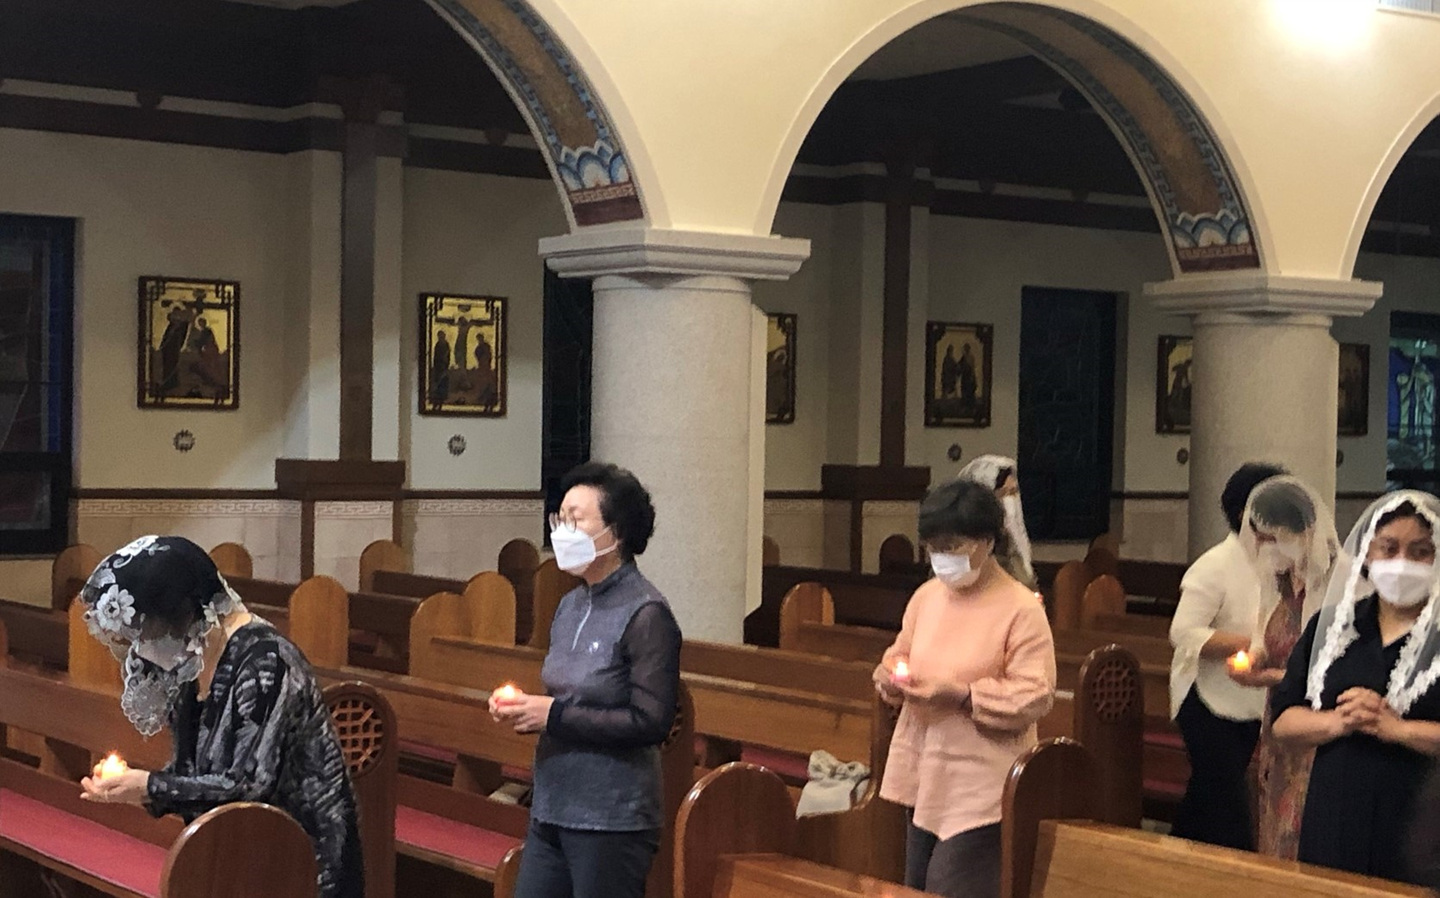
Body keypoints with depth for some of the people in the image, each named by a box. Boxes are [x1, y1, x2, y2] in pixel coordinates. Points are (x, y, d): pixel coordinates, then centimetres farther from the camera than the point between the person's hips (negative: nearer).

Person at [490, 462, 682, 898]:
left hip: (612, 821, -8)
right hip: (552, 809, 8)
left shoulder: (645, 614, -14)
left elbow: (651, 722, -19)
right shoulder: (571, 605, 11)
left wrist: (554, 715, -17)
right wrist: (524, 708, 1)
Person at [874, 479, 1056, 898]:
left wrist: (962, 696, -24)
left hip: (980, 787, -7)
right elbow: (899, 655, 20)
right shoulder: (927, 596, 8)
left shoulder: (1021, 609, -12)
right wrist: (892, 679, -4)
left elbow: (1035, 696, -15)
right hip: (922, 776, 7)